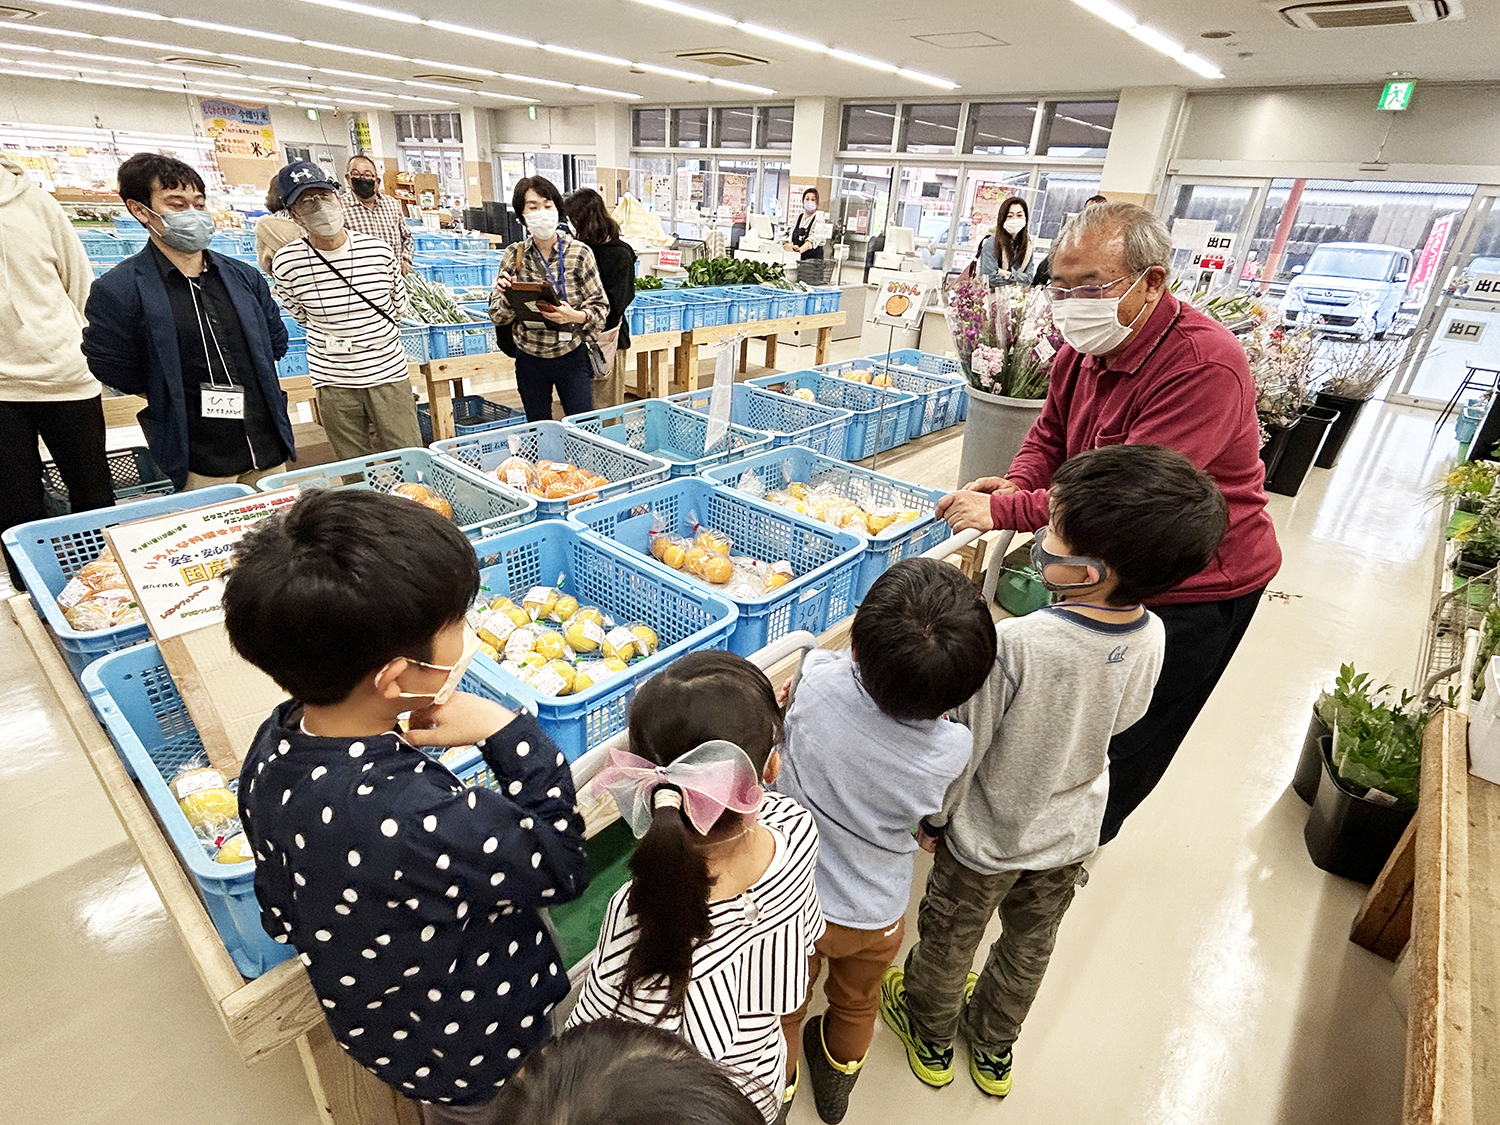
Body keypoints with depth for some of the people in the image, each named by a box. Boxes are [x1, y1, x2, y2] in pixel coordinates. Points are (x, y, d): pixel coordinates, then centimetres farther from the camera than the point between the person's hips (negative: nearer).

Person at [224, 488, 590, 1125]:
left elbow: (282, 916, -2)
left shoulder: (275, 745, -19)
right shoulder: (417, 826, -44)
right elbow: (561, 867, -27)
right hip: (483, 1053, -6)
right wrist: (507, 735, -29)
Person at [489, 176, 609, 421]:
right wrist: (508, 298, -20)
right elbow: (497, 316, 2)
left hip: (572, 357, -2)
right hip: (530, 359, 2)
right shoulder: (514, 254, 0)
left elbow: (601, 307, -5)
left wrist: (576, 316, -25)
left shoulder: (579, 252, -5)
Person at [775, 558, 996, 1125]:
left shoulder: (818, 683, -35)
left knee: (784, 1007, 31)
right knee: (856, 1004, 34)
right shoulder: (953, 750, -31)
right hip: (876, 918, 1)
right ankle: (838, 1078, 62)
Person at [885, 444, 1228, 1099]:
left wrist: (934, 814, -6)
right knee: (1030, 944, 29)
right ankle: (993, 1048, 55)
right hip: (1071, 832, 5)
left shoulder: (1014, 645, -38)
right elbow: (1121, 719, -1)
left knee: (947, 941, 24)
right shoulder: (1151, 638, -20)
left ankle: (931, 1040, 51)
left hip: (985, 837, -5)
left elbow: (962, 748, -24)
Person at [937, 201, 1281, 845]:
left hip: (1196, 589, -7)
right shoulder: (1084, 345, -3)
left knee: (1118, 752, 10)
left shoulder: (1204, 367, -30)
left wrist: (1004, 510, -33)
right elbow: (1051, 433, 8)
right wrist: (1017, 483, -14)